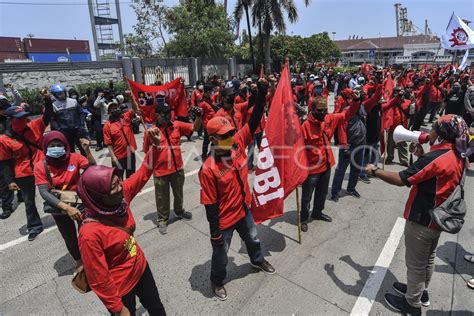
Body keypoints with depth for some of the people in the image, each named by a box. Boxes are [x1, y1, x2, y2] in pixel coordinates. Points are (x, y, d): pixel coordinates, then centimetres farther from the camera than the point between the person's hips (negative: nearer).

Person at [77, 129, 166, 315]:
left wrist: (154, 145, -16)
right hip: (119, 287, -6)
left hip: (141, 267, 6)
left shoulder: (120, 197, -16)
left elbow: (143, 174, -4)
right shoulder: (90, 233, -34)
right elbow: (99, 280, -24)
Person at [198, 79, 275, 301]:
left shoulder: (238, 144, -15)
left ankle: (257, 261, 64)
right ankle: (217, 281, 48)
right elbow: (210, 204, -22)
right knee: (220, 254, 19)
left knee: (253, 239, 31)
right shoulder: (209, 169, -29)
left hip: (243, 210, 6)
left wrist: (262, 95, -25)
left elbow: (254, 122, -15)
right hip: (224, 219, -6)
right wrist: (215, 232, -16)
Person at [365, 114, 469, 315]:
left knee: (415, 264, 10)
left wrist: (375, 171, -14)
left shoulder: (435, 158, -29)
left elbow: (401, 179, -27)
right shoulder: (457, 157, -1)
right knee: (428, 258, 26)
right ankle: (421, 292, 46)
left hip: (421, 220, -9)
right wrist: (421, 156, 2)